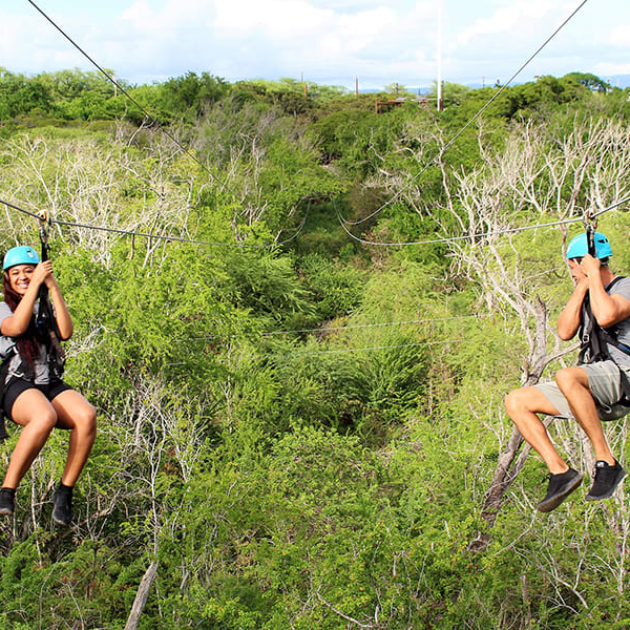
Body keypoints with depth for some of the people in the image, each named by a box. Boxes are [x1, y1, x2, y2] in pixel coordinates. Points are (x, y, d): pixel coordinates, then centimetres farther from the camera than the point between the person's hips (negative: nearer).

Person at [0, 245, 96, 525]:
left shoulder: (47, 306, 21)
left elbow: (65, 332, -2)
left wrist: (54, 287, -4)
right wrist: (35, 284, -11)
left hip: (52, 385, 3)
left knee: (87, 415, -30)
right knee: (45, 417, -39)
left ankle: (65, 491, -18)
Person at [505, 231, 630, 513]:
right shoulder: (584, 295, 21)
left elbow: (606, 316, -26)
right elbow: (564, 331, 4)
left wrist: (593, 275, -13)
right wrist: (582, 286, 1)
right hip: (592, 391, 8)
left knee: (566, 376, -39)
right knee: (515, 401, -3)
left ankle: (607, 462, -28)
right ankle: (560, 471, -9)